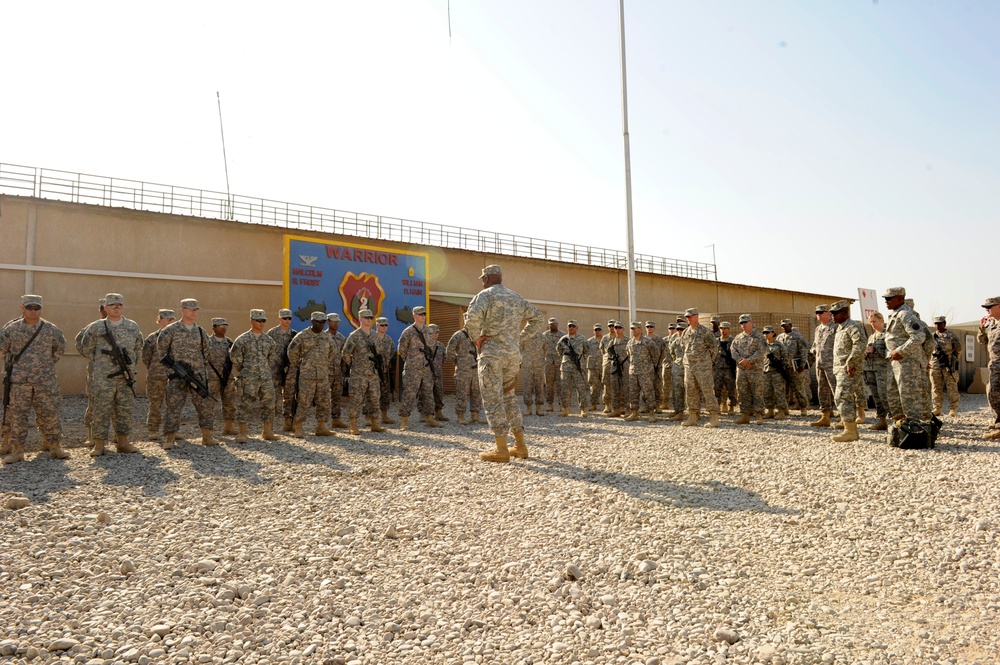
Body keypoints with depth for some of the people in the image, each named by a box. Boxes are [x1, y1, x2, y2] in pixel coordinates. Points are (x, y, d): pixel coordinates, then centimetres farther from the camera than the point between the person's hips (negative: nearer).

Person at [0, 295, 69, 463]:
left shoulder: (51, 330, 2)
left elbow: (60, 349, 16)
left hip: (45, 381, 0)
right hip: (19, 381, 0)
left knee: (49, 414, 4)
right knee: (17, 416, 3)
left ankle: (54, 447, 15)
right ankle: (17, 451, 11)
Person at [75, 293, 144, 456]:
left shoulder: (133, 327, 9)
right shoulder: (96, 327, 0)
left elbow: (138, 348, 21)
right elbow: (86, 348, 9)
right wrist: (96, 364, 10)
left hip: (126, 377, 3)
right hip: (103, 378, -3)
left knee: (125, 410, 6)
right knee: (101, 410, -2)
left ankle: (122, 442, 15)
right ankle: (99, 444, 4)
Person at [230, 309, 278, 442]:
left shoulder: (269, 340, 10)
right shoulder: (243, 339, -4)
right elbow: (234, 356, 0)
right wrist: (242, 371, 5)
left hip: (266, 378, 5)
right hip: (249, 379, -5)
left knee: (269, 405, 5)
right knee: (246, 406, -6)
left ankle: (268, 432, 16)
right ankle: (242, 434, 0)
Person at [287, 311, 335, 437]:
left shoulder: (328, 337, 8)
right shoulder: (302, 336, -6)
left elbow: (332, 352, 23)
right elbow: (292, 351, 2)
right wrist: (296, 366, 7)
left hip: (323, 375, 5)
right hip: (306, 375, -5)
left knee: (324, 403, 7)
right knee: (303, 402, -5)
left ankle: (321, 428, 17)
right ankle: (297, 428, 3)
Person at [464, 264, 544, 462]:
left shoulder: (485, 295, -4)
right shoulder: (517, 298, 17)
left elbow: (473, 316, -24)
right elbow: (537, 318, 22)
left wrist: (477, 338, -9)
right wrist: (520, 336, 16)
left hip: (492, 353, -6)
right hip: (513, 354, 7)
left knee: (493, 400, -2)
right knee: (509, 397, 17)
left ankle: (501, 450, -3)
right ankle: (520, 446, 16)